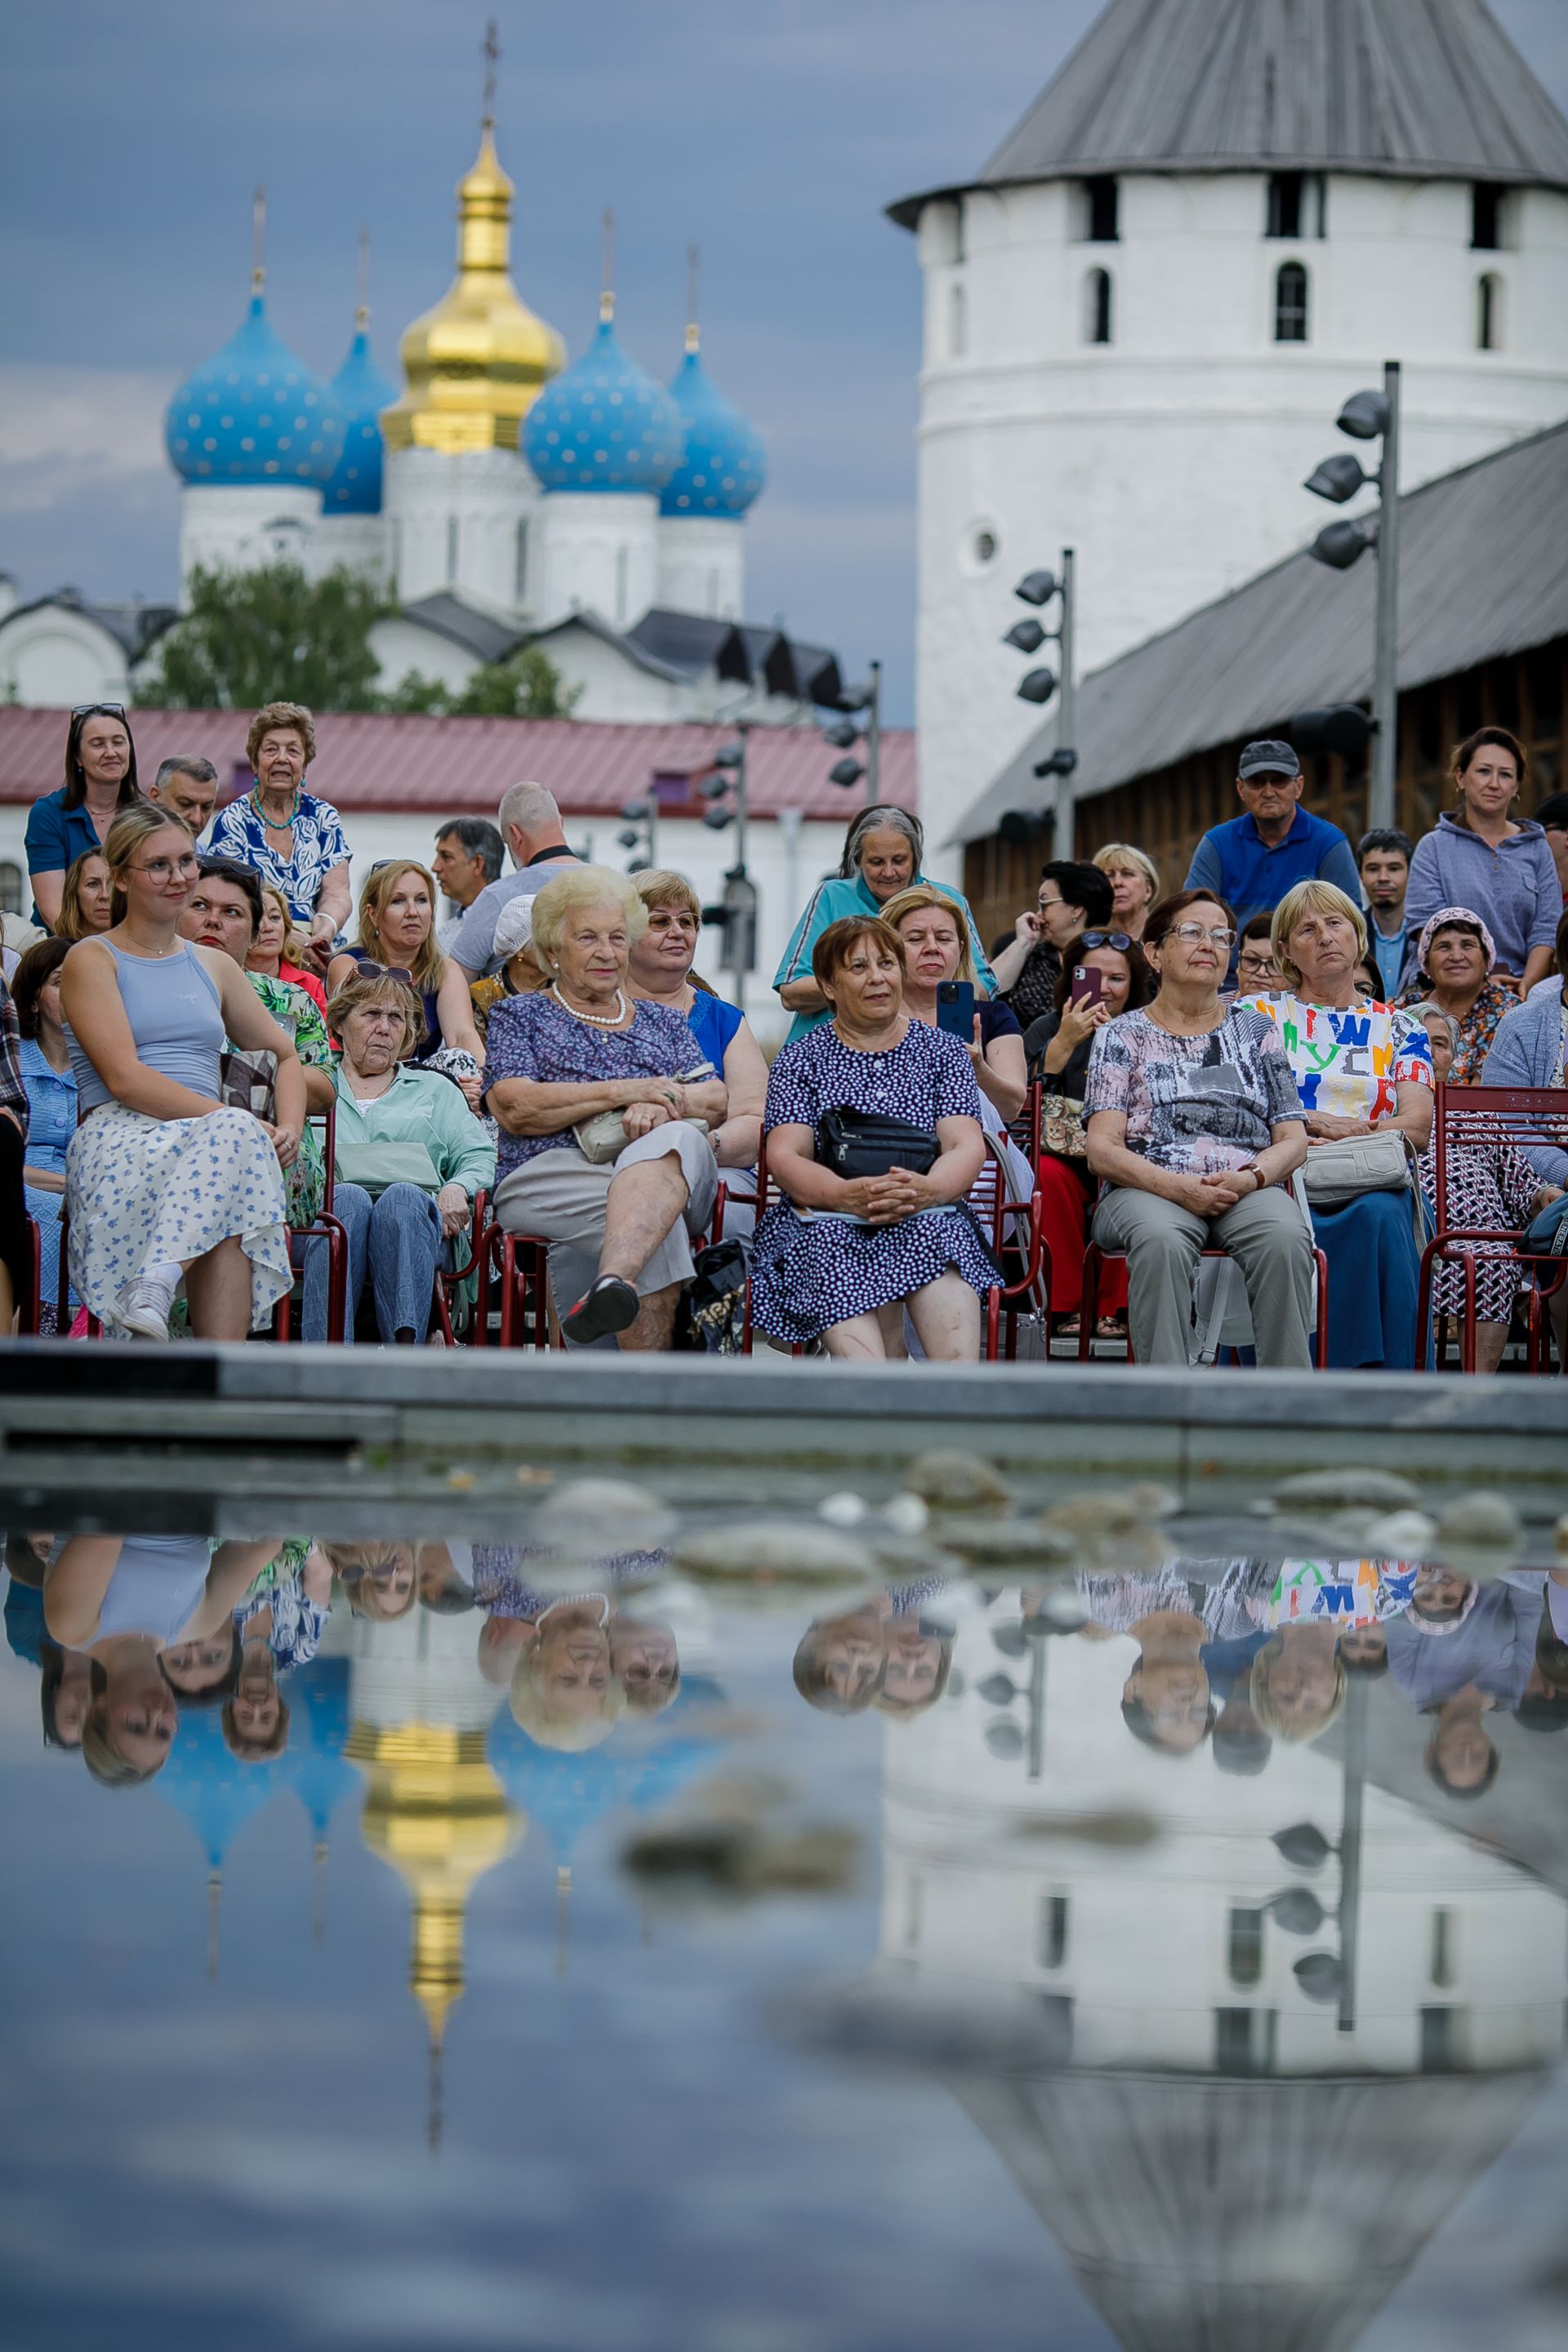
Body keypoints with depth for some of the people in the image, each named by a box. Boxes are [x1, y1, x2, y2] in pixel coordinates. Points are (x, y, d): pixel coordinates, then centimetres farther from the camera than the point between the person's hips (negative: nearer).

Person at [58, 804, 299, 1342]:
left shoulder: (213, 967, 25)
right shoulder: (91, 960, 7)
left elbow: (285, 1055, 30)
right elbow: (124, 1078, -6)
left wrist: (289, 1129, 6)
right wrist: (237, 1122, -14)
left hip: (211, 1136, 4)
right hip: (119, 1141, -4)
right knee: (234, 1138, -37)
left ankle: (154, 1288, -50)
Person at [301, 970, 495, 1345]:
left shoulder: (434, 1089, 33)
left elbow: (479, 1156, 20)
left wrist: (457, 1188, -4)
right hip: (324, 1214, -1)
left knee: (402, 1198, -36)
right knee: (349, 1197, -37)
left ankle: (405, 1346, -54)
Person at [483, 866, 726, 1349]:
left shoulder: (662, 1022, 30)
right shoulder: (520, 1016, 20)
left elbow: (718, 1102, 14)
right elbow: (513, 1108, 1)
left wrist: (662, 1104, -11)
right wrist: (622, 1092, -8)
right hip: (551, 1174, -2)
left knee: (677, 1140, -38)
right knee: (657, 1222, -36)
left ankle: (615, 1282, -61)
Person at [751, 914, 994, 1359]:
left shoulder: (941, 1051, 19)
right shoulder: (801, 1060, 16)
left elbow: (967, 1147, 5)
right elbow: (785, 1158, 1)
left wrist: (925, 1190, -20)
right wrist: (850, 1196, -21)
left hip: (926, 1218, 1)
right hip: (824, 1222, -1)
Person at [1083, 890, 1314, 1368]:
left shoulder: (1255, 1031, 21)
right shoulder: (1122, 1036, 14)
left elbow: (1293, 1140, 14)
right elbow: (1102, 1149, 2)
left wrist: (1251, 1177, -9)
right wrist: (1177, 1187, -15)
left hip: (1247, 1190, 2)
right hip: (1147, 1189, -2)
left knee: (1284, 1238, -35)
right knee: (1161, 1240, -39)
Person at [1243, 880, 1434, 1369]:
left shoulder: (1398, 1029, 21)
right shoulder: (1259, 1015, 18)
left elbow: (1417, 1127, 6)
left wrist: (1340, 1136, -8)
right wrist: (1315, 1121, -9)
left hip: (1372, 1184, 1)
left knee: (1381, 1214, -38)